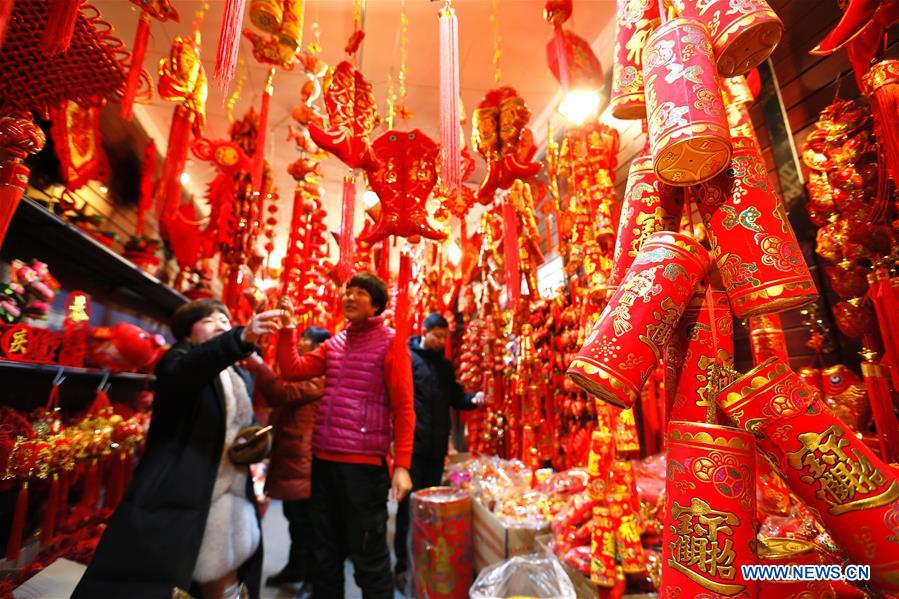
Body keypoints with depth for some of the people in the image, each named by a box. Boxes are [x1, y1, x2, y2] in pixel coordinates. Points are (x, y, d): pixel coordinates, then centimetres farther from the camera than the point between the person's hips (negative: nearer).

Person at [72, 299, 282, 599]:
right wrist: (243, 338, -49)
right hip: (176, 497, -6)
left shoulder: (242, 377, 12)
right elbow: (182, 370, -32)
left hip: (230, 500, 6)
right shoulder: (179, 357, -6)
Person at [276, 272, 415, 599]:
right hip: (323, 460, 6)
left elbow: (403, 408, -10)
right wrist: (287, 329, -2)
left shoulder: (390, 342, -6)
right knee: (324, 554, 21)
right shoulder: (334, 343, 12)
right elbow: (293, 370, 6)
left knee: (369, 559, 8)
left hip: (363, 464, -6)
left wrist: (401, 465, -15)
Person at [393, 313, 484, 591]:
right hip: (413, 443, -6)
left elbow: (455, 397, 16)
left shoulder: (445, 365, 13)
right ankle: (403, 565, 18)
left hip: (437, 445, 6)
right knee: (410, 504, 2)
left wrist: (473, 399, -3)